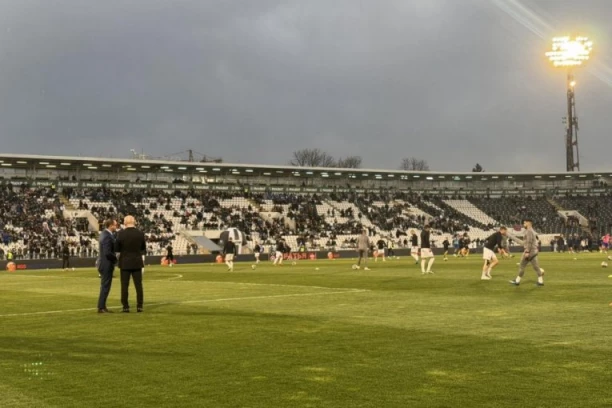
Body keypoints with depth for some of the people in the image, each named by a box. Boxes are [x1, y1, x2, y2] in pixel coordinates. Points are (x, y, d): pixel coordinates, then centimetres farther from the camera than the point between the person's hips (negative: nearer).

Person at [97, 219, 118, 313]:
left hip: (104, 264, 10)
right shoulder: (107, 237, -21)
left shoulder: (104, 234, 10)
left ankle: (102, 306, 22)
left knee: (105, 286, 16)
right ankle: (101, 307, 2)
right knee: (105, 286, -3)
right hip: (107, 264, -10)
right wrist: (116, 258, -11)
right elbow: (107, 253, -25)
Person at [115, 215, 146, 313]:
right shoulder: (140, 233, -3)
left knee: (125, 286, 3)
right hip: (137, 262, 2)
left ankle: (126, 307, 3)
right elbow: (143, 249, 6)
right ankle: (139, 306, 4)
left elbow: (117, 249, -3)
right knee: (138, 285, 5)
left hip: (125, 263, -1)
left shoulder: (121, 233, -9)